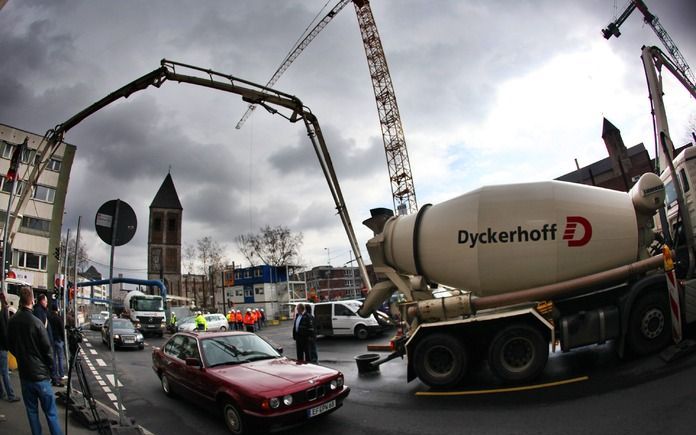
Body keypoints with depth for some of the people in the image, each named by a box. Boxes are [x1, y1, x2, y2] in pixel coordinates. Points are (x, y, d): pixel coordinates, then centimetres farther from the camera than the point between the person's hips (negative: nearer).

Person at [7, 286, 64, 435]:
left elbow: (11, 346, 10)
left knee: (31, 411, 15)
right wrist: (50, 368, 3)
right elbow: (47, 349, -14)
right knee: (51, 413, 1)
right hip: (40, 374, -5)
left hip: (24, 374, 6)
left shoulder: (11, 322, -2)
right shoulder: (36, 322, -19)